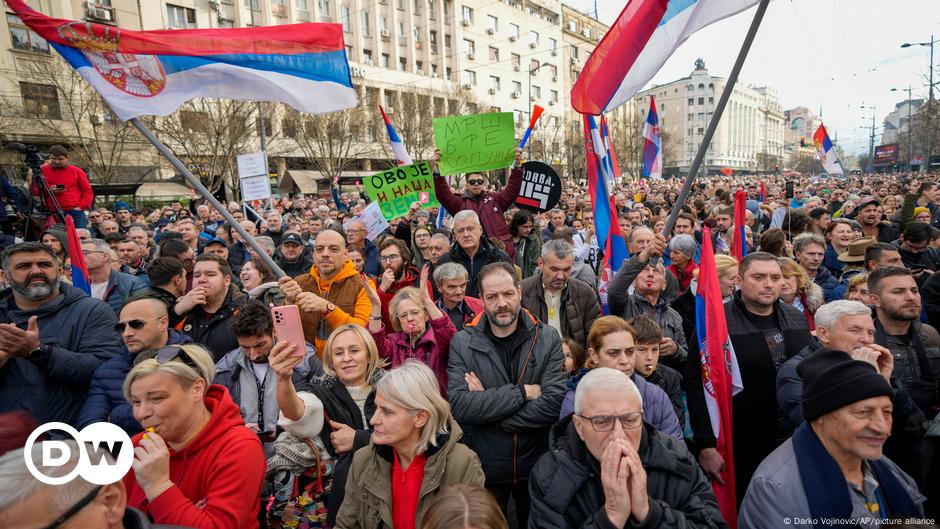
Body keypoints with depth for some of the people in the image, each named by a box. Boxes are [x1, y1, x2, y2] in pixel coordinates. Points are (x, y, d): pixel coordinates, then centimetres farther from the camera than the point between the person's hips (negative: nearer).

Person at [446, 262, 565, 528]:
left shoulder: (548, 340, -8)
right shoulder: (462, 343, -10)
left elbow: (554, 403, -20)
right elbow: (458, 406, -22)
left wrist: (487, 405, -21)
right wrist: (523, 392, -22)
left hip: (536, 467, 1)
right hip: (484, 468, -1)